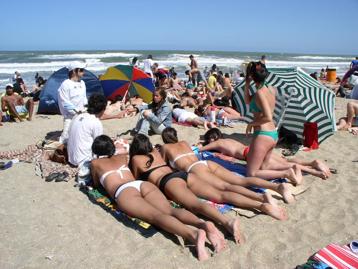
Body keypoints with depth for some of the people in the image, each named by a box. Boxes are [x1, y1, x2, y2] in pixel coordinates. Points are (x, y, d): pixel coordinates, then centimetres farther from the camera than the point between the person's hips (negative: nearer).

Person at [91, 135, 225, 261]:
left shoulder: (95, 163, 27)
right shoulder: (122, 157, 35)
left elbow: (96, 184, 42)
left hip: (124, 192, -4)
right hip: (143, 184, 5)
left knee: (156, 216, -28)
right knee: (170, 210, -18)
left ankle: (193, 234, -56)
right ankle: (203, 224, -49)